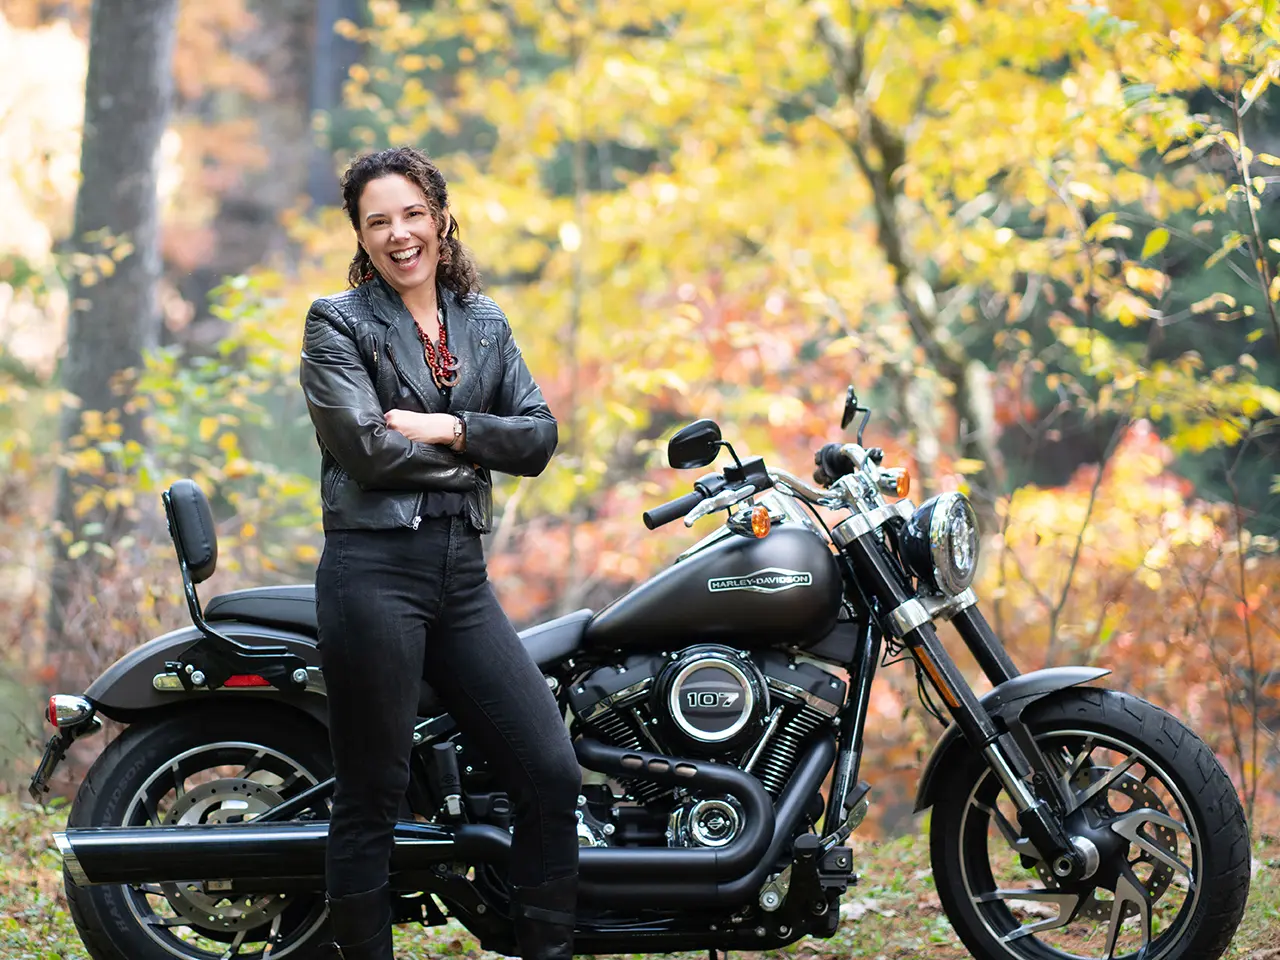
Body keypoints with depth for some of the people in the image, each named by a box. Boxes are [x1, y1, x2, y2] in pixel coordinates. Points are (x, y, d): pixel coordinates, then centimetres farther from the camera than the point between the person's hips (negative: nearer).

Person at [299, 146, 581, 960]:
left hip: (464, 572, 5)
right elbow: (365, 446, -12)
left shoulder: (485, 325, 16)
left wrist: (449, 428, -9)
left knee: (553, 774, -1)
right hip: (375, 566, -5)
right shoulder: (339, 323, 1)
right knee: (373, 799, -1)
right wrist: (473, 454, -3)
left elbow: (540, 435, 6)